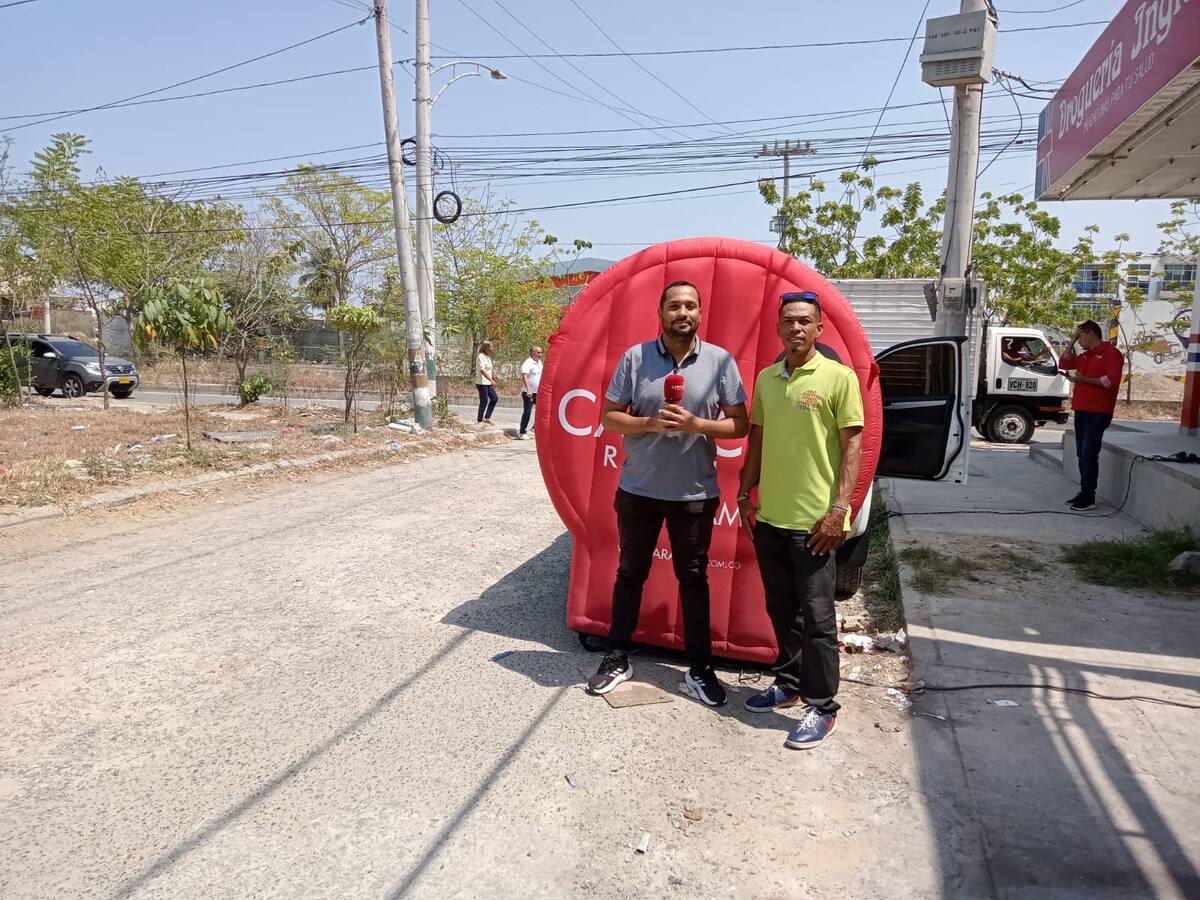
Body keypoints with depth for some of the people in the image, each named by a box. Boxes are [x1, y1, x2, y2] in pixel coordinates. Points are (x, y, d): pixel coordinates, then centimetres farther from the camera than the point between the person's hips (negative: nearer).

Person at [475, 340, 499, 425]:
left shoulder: (487, 357, 14)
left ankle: (487, 418, 13)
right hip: (482, 383, -9)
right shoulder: (481, 357, -14)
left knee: (495, 398, 7)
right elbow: (482, 370, -24)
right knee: (484, 401, -4)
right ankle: (479, 420, 7)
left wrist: (493, 378, 16)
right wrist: (491, 380, -30)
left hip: (488, 383, 9)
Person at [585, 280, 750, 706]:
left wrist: (695, 424, -20)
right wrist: (650, 423, -20)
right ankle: (618, 658, 30)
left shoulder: (720, 360, -5)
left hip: (695, 495, 0)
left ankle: (700, 668, 26)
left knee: (693, 579, 12)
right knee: (630, 574, 14)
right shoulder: (635, 357, -4)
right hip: (638, 490, 1)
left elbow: (740, 425, -4)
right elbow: (609, 417, -2)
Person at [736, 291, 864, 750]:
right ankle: (788, 682, 34)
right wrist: (745, 493, 11)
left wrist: (838, 509, -15)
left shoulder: (838, 377, -7)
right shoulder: (766, 378, 10)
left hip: (814, 520, -5)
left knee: (816, 617, 2)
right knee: (781, 610, 17)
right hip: (769, 517, 6)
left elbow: (852, 446, -9)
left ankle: (822, 707, 15)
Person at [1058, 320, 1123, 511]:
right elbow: (1063, 363, 20)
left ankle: (1089, 497, -9)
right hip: (1081, 410, 8)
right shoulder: (1085, 356, 18)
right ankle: (1084, 493, 15)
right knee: (1082, 454, 9)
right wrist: (1071, 342, 14)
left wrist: (1084, 379, -16)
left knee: (1089, 454, -11)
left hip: (1098, 413, -8)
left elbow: (1111, 380, -18)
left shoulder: (1111, 353, -7)